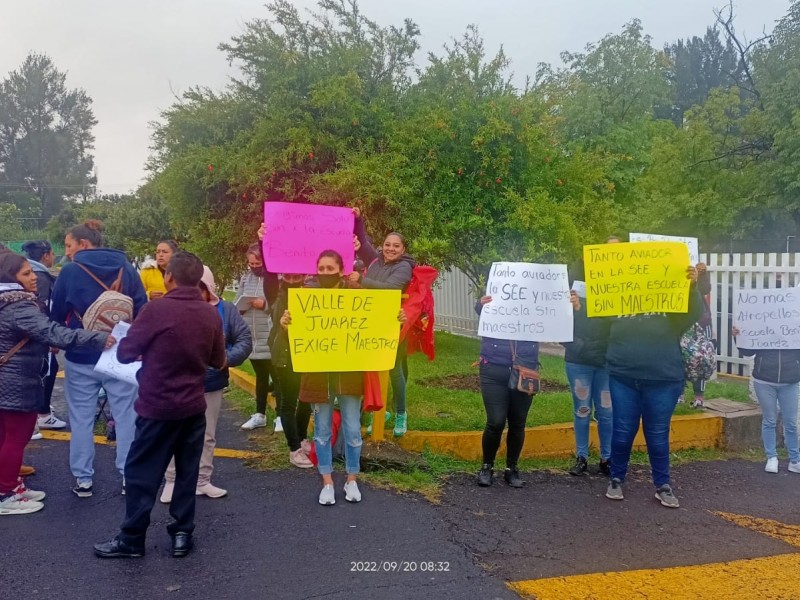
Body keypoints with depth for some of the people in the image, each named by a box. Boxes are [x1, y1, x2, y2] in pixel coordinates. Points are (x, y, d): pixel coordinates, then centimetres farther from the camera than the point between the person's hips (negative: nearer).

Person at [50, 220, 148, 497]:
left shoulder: (70, 272, -6)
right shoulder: (127, 269, -1)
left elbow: (56, 316, 2)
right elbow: (142, 311, -1)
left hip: (81, 357, -1)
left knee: (81, 419, 10)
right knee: (126, 417, 8)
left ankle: (83, 480, 15)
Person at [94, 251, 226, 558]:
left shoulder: (157, 309, -16)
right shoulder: (211, 315, 0)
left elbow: (124, 353, -8)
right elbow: (218, 361, 11)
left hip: (158, 406, -4)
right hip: (194, 406, 5)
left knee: (141, 473, 7)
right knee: (187, 472, 13)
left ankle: (132, 539, 15)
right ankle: (182, 533, 19)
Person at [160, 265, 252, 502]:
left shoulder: (226, 310, -5)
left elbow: (245, 340, -5)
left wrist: (226, 358, -20)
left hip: (212, 385, 2)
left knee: (207, 436, 14)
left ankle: (202, 481, 28)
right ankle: (171, 481, 23)